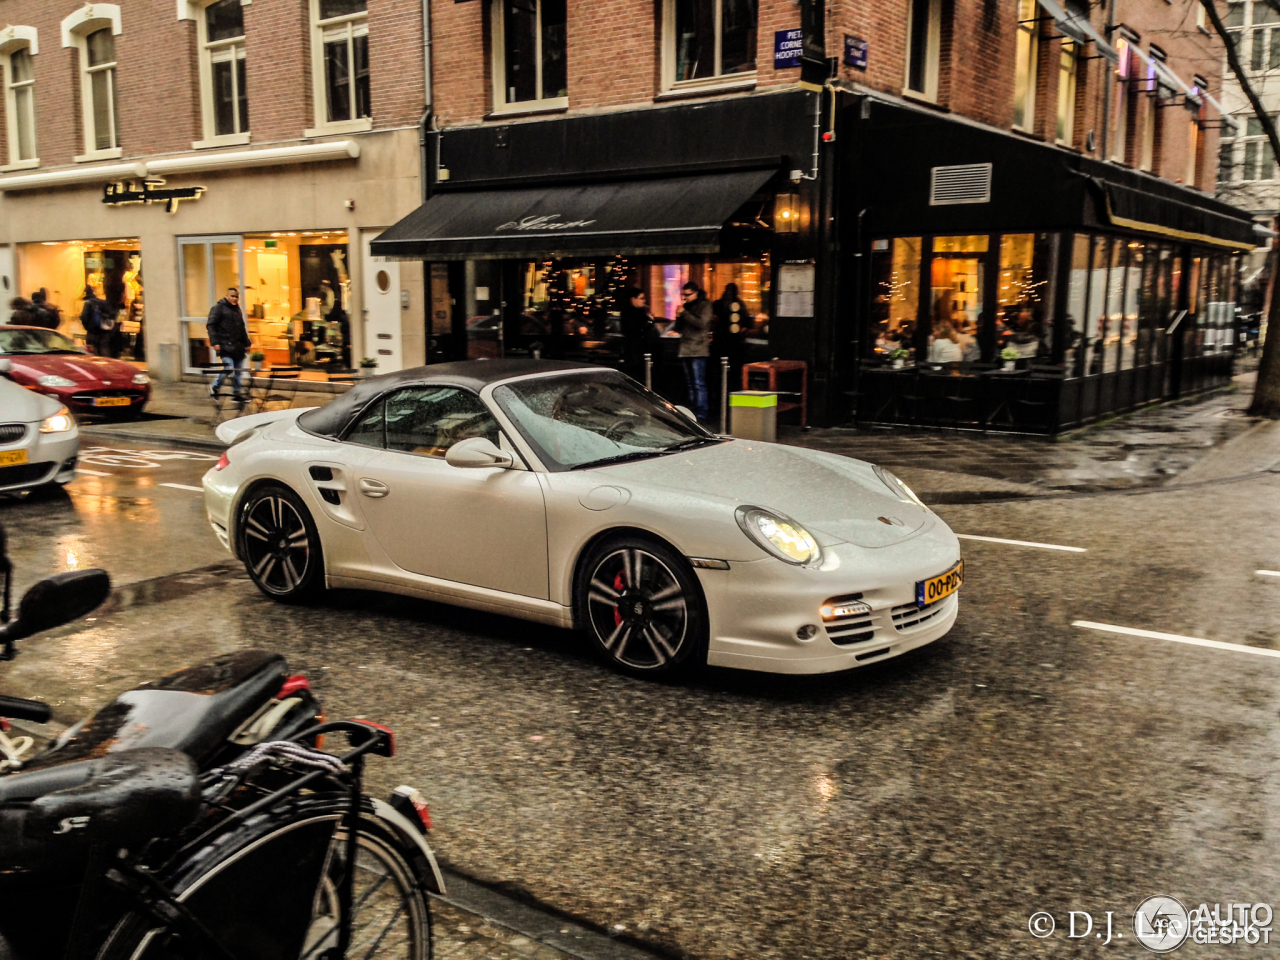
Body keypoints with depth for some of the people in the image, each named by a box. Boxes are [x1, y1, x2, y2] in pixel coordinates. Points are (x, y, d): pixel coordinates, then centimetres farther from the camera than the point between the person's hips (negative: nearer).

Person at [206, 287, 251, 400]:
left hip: (238, 346, 7)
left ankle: (239, 393, 13)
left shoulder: (237, 309, 19)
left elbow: (242, 328, 26)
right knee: (228, 368, -15)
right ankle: (214, 387, 7)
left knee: (239, 371, 5)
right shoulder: (218, 308, -3)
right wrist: (214, 342, -16)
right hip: (225, 346, -7)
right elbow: (210, 325, -8)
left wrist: (247, 343, 22)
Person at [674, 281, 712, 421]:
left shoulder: (705, 305, -1)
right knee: (690, 383, 10)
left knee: (699, 383, -11)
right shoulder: (687, 306, 16)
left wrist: (684, 313, -13)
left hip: (698, 350, -7)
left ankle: (701, 412, -11)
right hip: (686, 349, 7)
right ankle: (694, 410, 16)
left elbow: (702, 323, -16)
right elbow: (679, 328, 17)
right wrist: (678, 316, -3)